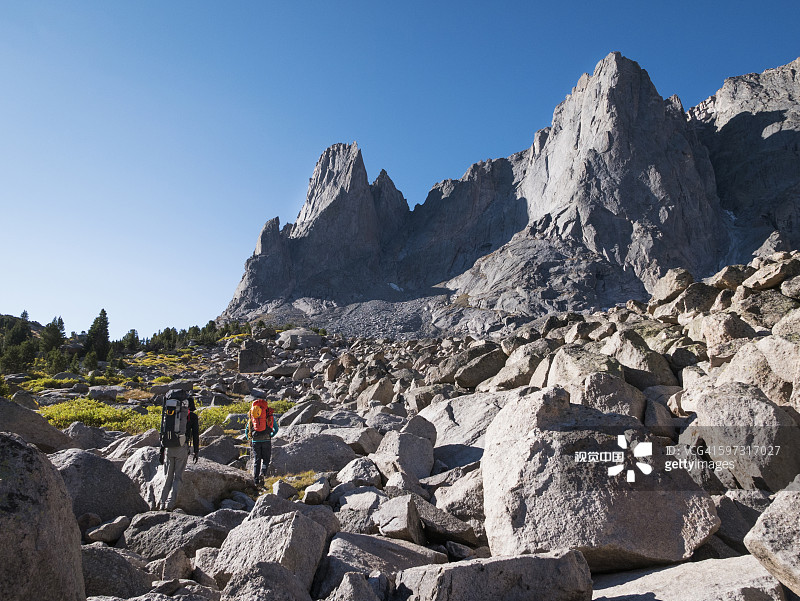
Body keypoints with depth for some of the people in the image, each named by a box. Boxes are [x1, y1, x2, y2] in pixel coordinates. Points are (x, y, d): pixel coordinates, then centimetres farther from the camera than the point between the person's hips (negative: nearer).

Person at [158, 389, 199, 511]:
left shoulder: (169, 414, 15)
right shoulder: (192, 416, 3)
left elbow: (164, 433, 14)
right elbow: (195, 435, 0)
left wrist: (162, 451, 17)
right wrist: (196, 452, 6)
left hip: (168, 448, 4)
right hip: (182, 448, -4)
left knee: (168, 476, 14)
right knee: (178, 477, 4)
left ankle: (162, 503, 13)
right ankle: (170, 503, -5)